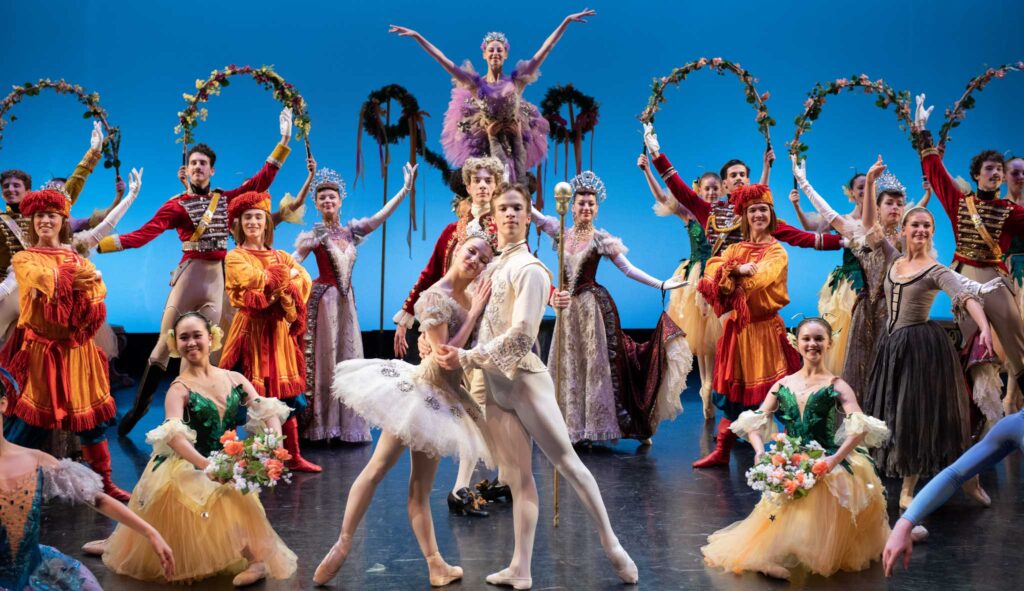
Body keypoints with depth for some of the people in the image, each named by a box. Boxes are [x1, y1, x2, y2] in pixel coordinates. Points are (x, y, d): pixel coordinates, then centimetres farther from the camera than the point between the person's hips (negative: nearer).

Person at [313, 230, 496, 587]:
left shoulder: (473, 295, 7)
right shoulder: (435, 296, -15)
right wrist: (475, 312, -17)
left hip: (442, 398, 7)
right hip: (422, 389, -7)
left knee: (420, 488, 11)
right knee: (377, 469, 0)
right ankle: (342, 545, 6)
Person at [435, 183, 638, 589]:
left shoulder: (529, 269, -9)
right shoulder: (492, 268, 13)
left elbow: (521, 336, -18)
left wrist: (466, 359, -16)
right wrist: (454, 351, 5)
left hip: (525, 380, -7)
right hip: (495, 387, 7)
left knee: (566, 461, -1)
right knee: (518, 479, 8)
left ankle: (612, 546, 11)